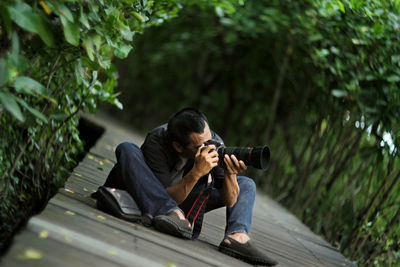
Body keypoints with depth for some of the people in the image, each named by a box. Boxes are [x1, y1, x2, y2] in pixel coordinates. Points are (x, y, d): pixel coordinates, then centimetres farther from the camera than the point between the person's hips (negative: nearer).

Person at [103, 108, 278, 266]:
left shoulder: (214, 144, -16)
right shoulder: (156, 143, -29)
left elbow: (229, 201, -17)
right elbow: (169, 197, -32)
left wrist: (230, 174, -37)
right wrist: (196, 172, -45)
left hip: (180, 202, 4)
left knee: (246, 185, -2)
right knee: (127, 149, -31)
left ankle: (237, 236, -31)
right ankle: (174, 215, -42)